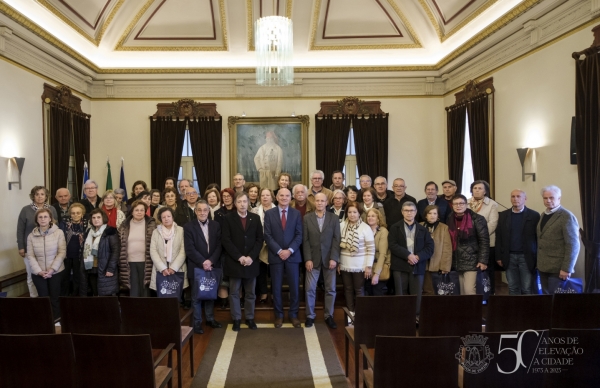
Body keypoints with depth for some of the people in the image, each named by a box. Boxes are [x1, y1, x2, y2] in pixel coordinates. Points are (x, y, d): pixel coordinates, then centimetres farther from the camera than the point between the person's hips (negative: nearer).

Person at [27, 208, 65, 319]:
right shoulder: (31, 236, 1)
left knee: (55, 297, 7)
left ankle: (56, 319, 22)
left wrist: (52, 269, -16)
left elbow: (62, 252, -9)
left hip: (56, 272, -2)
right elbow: (30, 256, -1)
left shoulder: (59, 233, -7)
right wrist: (39, 271, -13)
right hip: (38, 274, 2)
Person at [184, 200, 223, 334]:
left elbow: (219, 245, 0)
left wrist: (211, 261, -13)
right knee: (197, 296, 5)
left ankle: (210, 319, 27)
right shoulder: (188, 227, -3)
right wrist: (203, 262, -17)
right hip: (197, 267, -3)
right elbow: (190, 249, -10)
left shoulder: (216, 225, 5)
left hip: (213, 266, 3)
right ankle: (197, 322, 16)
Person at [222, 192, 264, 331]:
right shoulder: (228, 218, -1)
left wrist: (251, 257, -11)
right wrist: (239, 257, -15)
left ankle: (250, 318, 22)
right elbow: (226, 241, -7)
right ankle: (236, 319, 18)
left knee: (250, 293, 9)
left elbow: (259, 239, 2)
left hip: (251, 261, 2)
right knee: (234, 293, 6)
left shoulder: (255, 218, 5)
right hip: (234, 262, -2)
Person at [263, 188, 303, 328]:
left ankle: (293, 314, 19)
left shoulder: (296, 213, 5)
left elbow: (299, 235, 0)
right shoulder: (269, 213, 2)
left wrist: (289, 250, -12)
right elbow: (268, 236, -3)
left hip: (293, 255, 1)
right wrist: (279, 251, -12)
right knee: (276, 287, 5)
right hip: (275, 255, 0)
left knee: (294, 286, 5)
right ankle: (279, 315, 19)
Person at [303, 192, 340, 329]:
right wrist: (307, 259, -8)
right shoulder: (307, 218, 2)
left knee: (330, 289, 6)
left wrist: (334, 258, -10)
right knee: (310, 289, 1)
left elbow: (336, 240, -1)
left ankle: (329, 316, 18)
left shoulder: (334, 218, 3)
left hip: (329, 259, 1)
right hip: (313, 259, 0)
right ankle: (310, 316, 14)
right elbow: (305, 240, -1)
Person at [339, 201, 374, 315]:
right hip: (345, 264, 3)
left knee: (358, 290, 5)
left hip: (360, 265, -3)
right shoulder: (342, 226, 0)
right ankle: (350, 313, 20)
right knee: (348, 289, 10)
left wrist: (369, 266, -9)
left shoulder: (365, 228, -7)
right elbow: (337, 245, 3)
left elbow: (371, 249, -6)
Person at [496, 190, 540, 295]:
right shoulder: (503, 215, 7)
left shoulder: (534, 215, 0)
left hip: (526, 257, -2)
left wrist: (538, 258, -4)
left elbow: (538, 238, -1)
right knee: (512, 288, 8)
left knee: (527, 289, 0)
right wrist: (499, 257, 4)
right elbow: (499, 237, 8)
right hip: (509, 257, 3)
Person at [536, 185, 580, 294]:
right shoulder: (544, 215, 12)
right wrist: (539, 262, 9)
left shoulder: (567, 217, -12)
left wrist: (566, 269, -17)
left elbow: (573, 245, -15)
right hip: (543, 266, 7)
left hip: (558, 268, -7)